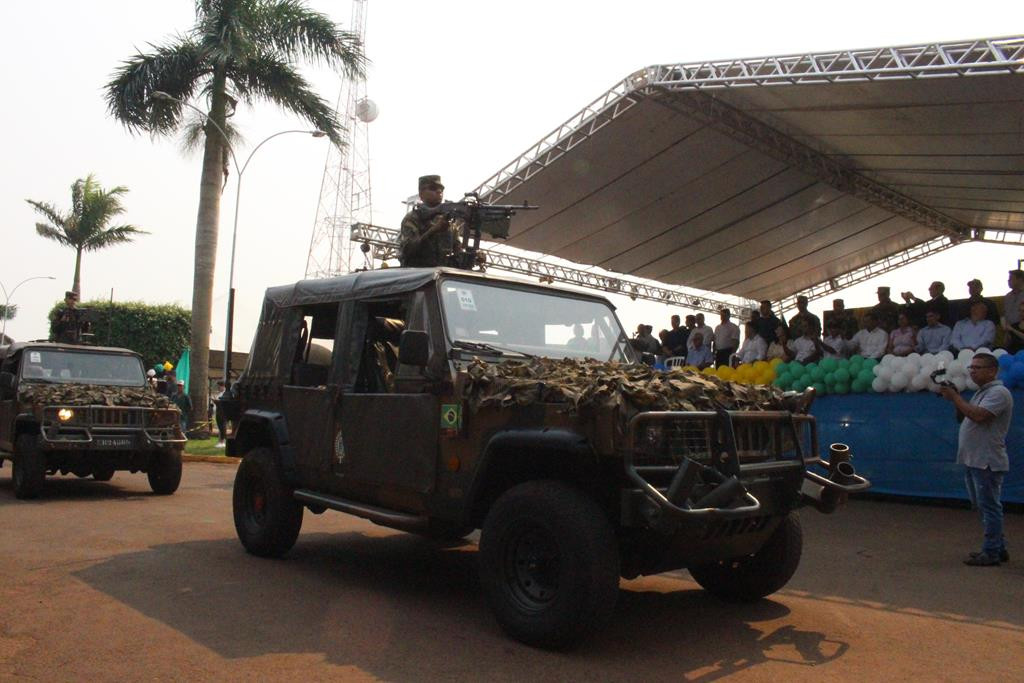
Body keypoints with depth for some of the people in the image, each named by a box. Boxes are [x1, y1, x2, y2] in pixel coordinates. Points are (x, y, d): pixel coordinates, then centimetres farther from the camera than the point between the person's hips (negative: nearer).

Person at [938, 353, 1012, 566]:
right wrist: (956, 398, 6)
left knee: (989, 506, -4)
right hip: (973, 460, 10)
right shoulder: (981, 393, 19)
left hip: (987, 462, -10)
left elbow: (978, 415, -26)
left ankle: (991, 552, 1)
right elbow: (964, 417, 20)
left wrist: (955, 398, -17)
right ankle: (998, 548, 25)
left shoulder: (999, 392, -12)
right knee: (982, 506, 15)